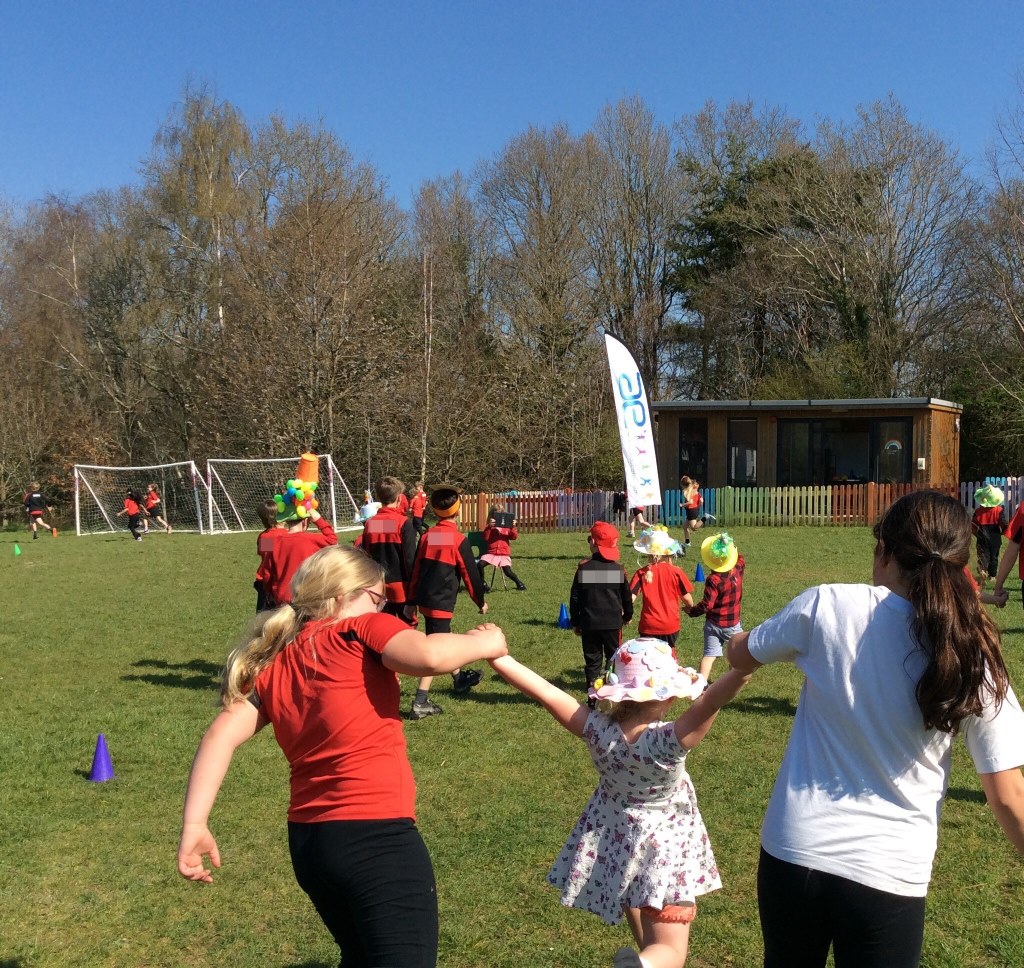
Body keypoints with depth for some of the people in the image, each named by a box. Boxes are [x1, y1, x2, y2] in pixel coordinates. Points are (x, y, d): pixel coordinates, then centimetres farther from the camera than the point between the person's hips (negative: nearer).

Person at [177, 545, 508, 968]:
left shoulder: (272, 667, 12)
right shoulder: (361, 631, -5)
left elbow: (221, 736, 1)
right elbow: (429, 656, -23)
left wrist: (193, 825, -5)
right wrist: (482, 642, -4)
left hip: (307, 840, 8)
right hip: (375, 836, -8)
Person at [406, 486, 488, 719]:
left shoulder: (427, 535, 4)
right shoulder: (459, 539, -12)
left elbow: (416, 570, 9)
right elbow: (470, 574, -7)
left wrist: (412, 601, 16)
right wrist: (481, 602, 7)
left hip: (425, 600, 7)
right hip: (442, 602, -7)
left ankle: (460, 678, 44)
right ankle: (420, 702, -8)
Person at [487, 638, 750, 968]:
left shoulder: (598, 730, -20)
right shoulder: (668, 741, -30)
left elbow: (547, 693, -20)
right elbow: (708, 703, -42)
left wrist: (497, 657, -17)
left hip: (614, 843, 5)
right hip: (664, 851, -5)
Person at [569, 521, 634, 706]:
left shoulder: (583, 568, -6)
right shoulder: (618, 569, -4)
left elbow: (575, 598, -1)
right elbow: (627, 596, 6)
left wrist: (575, 622, 9)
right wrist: (627, 615, 23)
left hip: (589, 623, 0)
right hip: (613, 623, 0)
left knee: (592, 661, 7)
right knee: (614, 660, 10)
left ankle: (593, 697, 6)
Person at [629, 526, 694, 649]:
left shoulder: (641, 573, -7)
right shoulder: (676, 572, -7)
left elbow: (631, 598, -9)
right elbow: (688, 600, -1)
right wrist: (688, 607, 21)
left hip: (648, 626, 0)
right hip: (670, 626, 0)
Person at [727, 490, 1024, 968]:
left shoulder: (826, 606, -12)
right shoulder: (975, 658, -11)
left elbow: (740, 657, 8)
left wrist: (739, 637, 31)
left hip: (793, 852, 1)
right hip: (891, 876, -1)